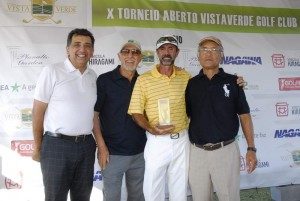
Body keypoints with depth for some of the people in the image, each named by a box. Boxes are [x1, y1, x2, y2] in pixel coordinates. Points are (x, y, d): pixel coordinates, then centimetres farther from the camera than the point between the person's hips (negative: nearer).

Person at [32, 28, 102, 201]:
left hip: (86, 145, 5)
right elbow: (38, 111, -5)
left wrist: (100, 143, 8)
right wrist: (37, 147, -4)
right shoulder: (52, 72, -6)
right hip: (56, 144, -4)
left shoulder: (94, 77, 8)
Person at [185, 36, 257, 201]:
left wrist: (251, 148, -4)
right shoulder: (191, 84, 5)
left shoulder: (233, 82, 1)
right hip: (197, 152, 2)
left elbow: (244, 115, 2)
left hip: (226, 150, -2)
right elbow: (184, 116, 9)